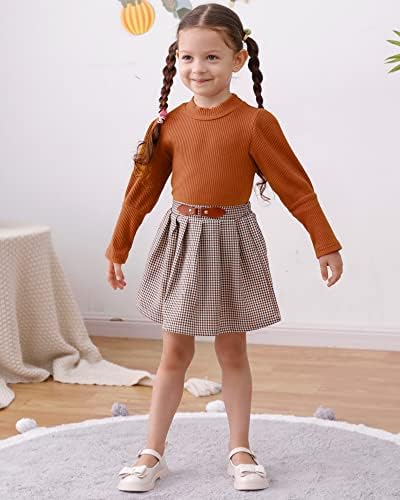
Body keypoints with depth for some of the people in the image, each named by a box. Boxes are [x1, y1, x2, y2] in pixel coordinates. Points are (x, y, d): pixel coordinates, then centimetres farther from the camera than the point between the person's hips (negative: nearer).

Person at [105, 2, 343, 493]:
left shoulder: (255, 122, -10)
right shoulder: (170, 123, -2)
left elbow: (295, 186, -6)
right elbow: (143, 189, 5)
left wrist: (325, 243, -3)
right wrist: (118, 249, 10)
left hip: (230, 242, -2)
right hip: (180, 241, 2)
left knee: (232, 350, 10)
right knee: (174, 352, 9)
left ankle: (240, 450, 25)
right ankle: (152, 454, 19)